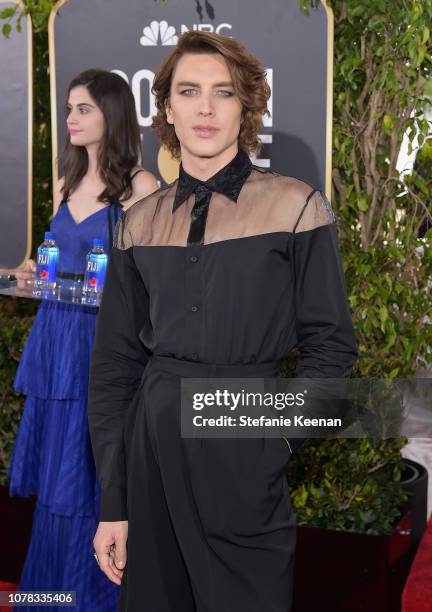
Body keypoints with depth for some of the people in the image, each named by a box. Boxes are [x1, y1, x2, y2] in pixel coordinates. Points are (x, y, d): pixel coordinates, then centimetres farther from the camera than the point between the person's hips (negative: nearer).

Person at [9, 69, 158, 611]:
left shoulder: (139, 186, -6)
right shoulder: (66, 185, 14)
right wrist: (35, 278, 4)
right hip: (56, 338, 7)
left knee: (95, 472, 0)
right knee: (56, 470, 12)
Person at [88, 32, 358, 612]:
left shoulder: (293, 205, -3)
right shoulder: (141, 222, 6)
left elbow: (329, 344, -1)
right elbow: (115, 363, 6)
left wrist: (277, 437, -10)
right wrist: (112, 503, 2)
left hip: (242, 456, -3)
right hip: (150, 448, 3)